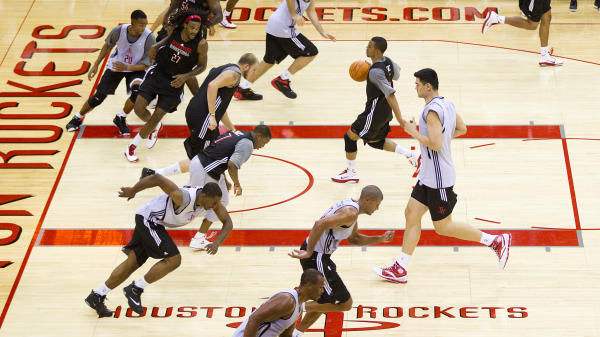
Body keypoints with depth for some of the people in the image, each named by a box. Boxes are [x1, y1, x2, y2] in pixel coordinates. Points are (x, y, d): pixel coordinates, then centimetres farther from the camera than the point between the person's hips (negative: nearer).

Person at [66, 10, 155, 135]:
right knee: (99, 96, -1)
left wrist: (126, 67, -38)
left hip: (136, 68, -1)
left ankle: (120, 119, 1)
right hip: (115, 65, 1)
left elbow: (146, 65, -24)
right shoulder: (119, 30, -25)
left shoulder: (149, 38, -30)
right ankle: (77, 118, 24)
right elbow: (107, 46, -3)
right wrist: (96, 65, -2)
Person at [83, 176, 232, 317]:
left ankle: (96, 296, 22)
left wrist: (216, 243, -22)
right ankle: (135, 289, -3)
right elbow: (157, 178, -32)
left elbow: (228, 222, -5)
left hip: (155, 223, 9)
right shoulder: (183, 198, -34)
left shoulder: (211, 199, -11)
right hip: (148, 219, -9)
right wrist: (132, 191, -17)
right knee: (174, 259, -15)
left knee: (134, 262, 13)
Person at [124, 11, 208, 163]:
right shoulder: (174, 31, -9)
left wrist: (185, 76, -18)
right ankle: (154, 127, 28)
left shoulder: (201, 44, -18)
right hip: (158, 72, 2)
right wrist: (157, 47, -3)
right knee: (139, 108, -6)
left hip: (175, 82, -2)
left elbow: (202, 66, -5)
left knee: (157, 116, -2)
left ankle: (132, 146, 17)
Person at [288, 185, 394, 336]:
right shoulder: (351, 213, -19)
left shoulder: (350, 206, 14)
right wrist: (309, 252, -27)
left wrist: (380, 239, 19)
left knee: (325, 302, 26)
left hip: (319, 256, 10)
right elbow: (320, 224, -31)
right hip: (316, 257, -10)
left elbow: (354, 239, 27)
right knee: (345, 303, -4)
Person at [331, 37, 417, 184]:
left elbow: (390, 95, -32)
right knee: (375, 141, 26)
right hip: (385, 111, 9)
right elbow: (396, 75, 20)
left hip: (375, 112, -9)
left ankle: (351, 173, 18)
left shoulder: (375, 72, -28)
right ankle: (412, 155, 23)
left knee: (350, 136, 5)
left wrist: (400, 119, -35)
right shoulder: (388, 61, -2)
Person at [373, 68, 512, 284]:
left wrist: (414, 132, -16)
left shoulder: (432, 110, -23)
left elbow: (435, 144, -28)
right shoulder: (446, 104, 8)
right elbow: (462, 129, 19)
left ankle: (495, 241, 10)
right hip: (429, 175, 10)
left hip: (438, 178, -10)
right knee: (411, 214, 10)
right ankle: (399, 270, 14)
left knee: (443, 227, 2)